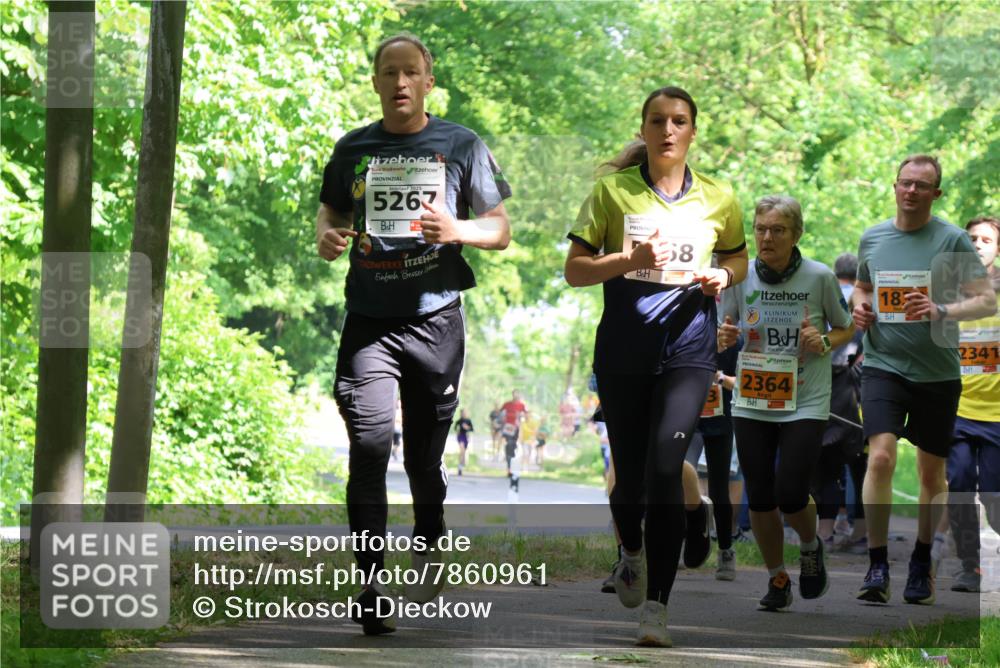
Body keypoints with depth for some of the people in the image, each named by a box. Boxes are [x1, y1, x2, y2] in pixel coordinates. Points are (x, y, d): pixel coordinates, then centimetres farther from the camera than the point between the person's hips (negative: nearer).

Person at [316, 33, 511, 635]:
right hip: (369, 320, 1)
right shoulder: (354, 149, 9)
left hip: (435, 319, -1)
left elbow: (501, 230, 6)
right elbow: (332, 208, 24)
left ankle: (428, 547, 35)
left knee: (425, 456, 8)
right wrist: (326, 236, 0)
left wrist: (456, 230, -15)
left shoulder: (461, 146, 3)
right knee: (369, 444, -15)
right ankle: (373, 585, -15)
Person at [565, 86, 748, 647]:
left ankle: (657, 607, -14)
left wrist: (721, 277, -2)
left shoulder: (718, 198, 5)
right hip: (623, 347, 1)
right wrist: (630, 258, -17)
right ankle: (632, 553, 43)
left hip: (689, 349, -1)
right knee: (630, 471, 8)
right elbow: (575, 269, -1)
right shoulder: (613, 190, 0)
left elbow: (738, 259, 22)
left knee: (666, 466, -16)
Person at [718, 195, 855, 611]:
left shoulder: (820, 277, -8)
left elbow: (846, 328, 6)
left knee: (791, 497, -10)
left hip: (805, 402, -3)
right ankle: (777, 580, 25)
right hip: (751, 401, 3)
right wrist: (725, 338, -13)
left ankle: (811, 547, 23)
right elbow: (727, 329, 10)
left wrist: (824, 342, -14)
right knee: (760, 499, 5)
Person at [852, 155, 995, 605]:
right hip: (883, 365, 1)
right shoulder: (872, 238, 7)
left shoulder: (953, 240, -4)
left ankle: (922, 563, 27)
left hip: (938, 373, -1)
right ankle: (877, 566, -13)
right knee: (881, 457, -19)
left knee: (932, 473, 9)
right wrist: (858, 306, 2)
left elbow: (986, 301, -6)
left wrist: (942, 311, -23)